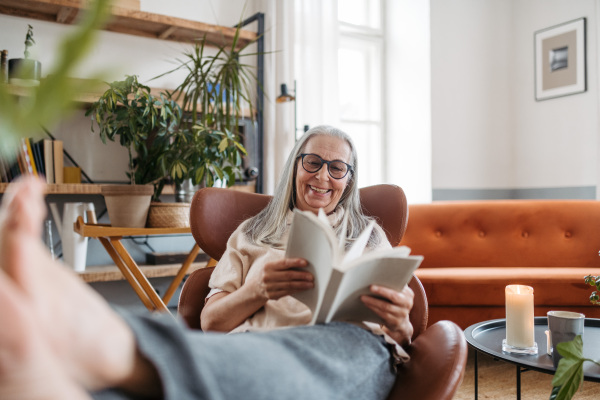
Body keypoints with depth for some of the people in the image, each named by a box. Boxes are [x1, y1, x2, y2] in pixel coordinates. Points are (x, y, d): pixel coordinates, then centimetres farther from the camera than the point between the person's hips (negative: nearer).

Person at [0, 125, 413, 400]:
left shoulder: (369, 235, 30)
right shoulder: (251, 234, 29)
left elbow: (404, 330, 21)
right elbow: (211, 321, 17)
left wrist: (400, 325, -5)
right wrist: (253, 291, -5)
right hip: (254, 351, 1)